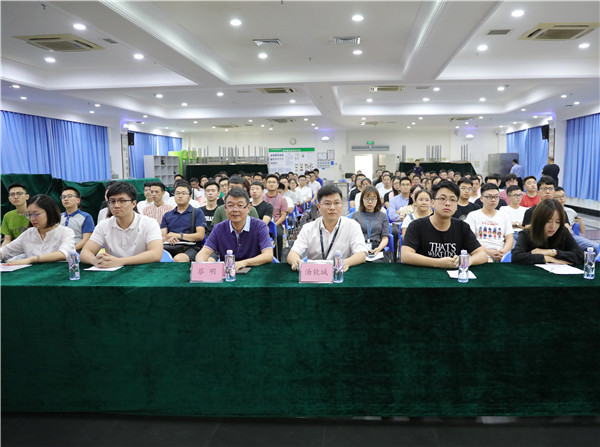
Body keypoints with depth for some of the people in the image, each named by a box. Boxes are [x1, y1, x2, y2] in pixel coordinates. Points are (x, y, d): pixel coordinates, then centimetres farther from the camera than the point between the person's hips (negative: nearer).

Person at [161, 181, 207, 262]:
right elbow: (162, 236, 13)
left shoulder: (197, 213, 12)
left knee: (178, 259, -38)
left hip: (191, 247, -2)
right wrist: (168, 239, -12)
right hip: (170, 247, 3)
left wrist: (178, 235, -5)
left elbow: (200, 236, 0)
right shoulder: (167, 215, 24)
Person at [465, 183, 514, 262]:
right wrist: (488, 252, -16)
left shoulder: (504, 216, 21)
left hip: (501, 255, 3)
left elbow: (510, 239, 13)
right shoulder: (473, 216, 9)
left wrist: (504, 251, -10)